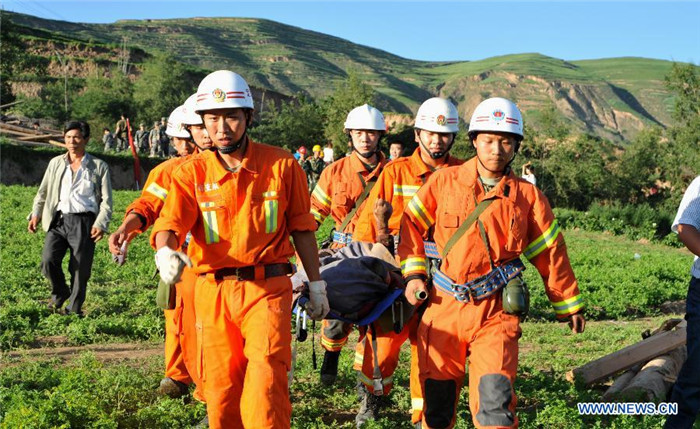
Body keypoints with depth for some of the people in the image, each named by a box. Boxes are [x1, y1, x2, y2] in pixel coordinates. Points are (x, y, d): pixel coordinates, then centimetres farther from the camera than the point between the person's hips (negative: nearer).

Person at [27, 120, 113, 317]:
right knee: (48, 260, -15)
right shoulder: (55, 163, 15)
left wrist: (101, 224, -9)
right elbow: (43, 192, 21)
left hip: (84, 222, -2)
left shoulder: (99, 166, 6)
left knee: (80, 269, -2)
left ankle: (74, 309, 16)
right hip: (58, 219, 2)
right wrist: (35, 214, 8)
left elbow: (106, 200, 4)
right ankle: (59, 293, 13)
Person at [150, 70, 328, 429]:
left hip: (267, 288, -2)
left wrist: (316, 285, 10)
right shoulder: (191, 173, 2)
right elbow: (170, 222, -12)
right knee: (220, 388, 7)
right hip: (213, 291, 2)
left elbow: (301, 227, 8)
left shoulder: (282, 165, 1)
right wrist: (166, 252, -35)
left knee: (266, 382, -15)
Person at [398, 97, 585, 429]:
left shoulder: (528, 197, 3)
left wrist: (569, 305, 14)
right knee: (437, 392, 10)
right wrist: (413, 273, 4)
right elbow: (412, 223, 12)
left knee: (495, 398, -12)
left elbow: (550, 254, 9)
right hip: (444, 306, 2)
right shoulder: (445, 181, 3)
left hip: (496, 312, -1)